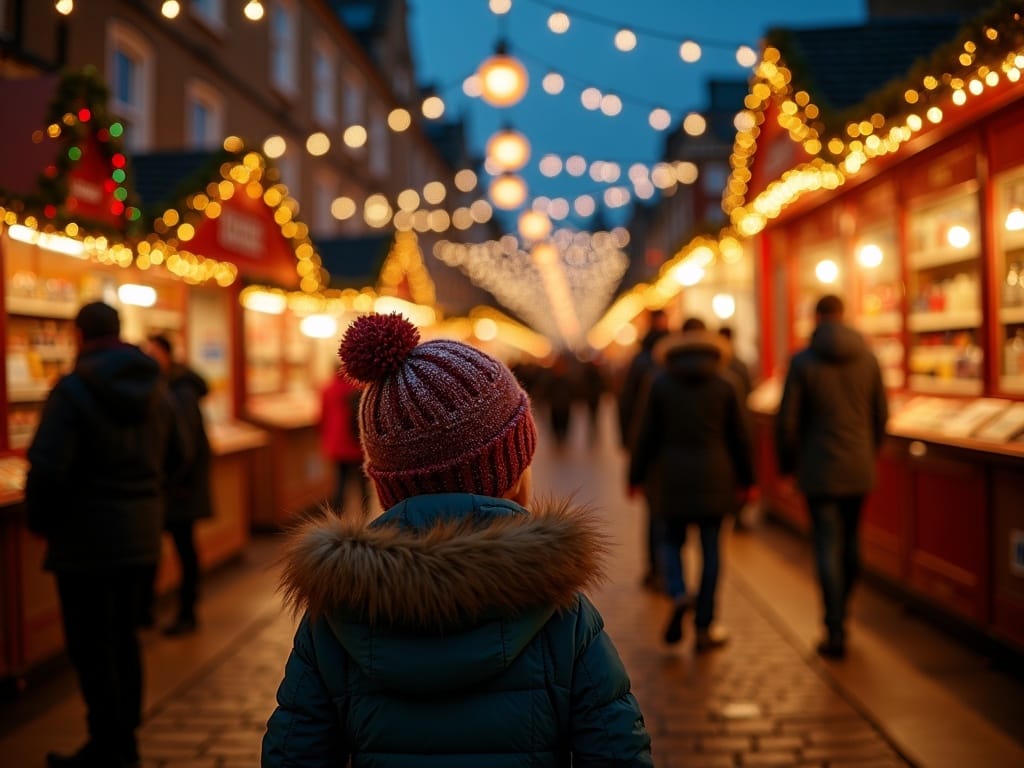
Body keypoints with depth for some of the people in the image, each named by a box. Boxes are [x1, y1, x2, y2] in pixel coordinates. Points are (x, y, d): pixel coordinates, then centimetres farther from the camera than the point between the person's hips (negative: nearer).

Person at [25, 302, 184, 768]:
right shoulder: (156, 389, 5)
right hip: (142, 537, 7)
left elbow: (47, 468, -21)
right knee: (121, 634, 19)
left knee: (90, 646, 5)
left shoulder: (73, 390, -15)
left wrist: (39, 521, -5)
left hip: (86, 538, -7)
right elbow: (175, 460, 12)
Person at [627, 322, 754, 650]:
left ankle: (678, 595, -13)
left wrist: (636, 476, 8)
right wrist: (745, 478, 17)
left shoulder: (661, 383, -1)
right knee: (710, 549, 7)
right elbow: (738, 437, 6)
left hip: (672, 476, -1)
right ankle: (704, 628, 11)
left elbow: (647, 435, -1)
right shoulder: (723, 386, 2)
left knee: (671, 540, 15)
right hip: (714, 477, 1)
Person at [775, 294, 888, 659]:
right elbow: (881, 415, 7)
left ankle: (835, 633, 1)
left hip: (819, 470, -4)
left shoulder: (803, 361, -9)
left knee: (828, 548, 0)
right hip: (859, 470, 4)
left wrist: (786, 465, 4)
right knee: (850, 543, 17)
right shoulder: (867, 358, 2)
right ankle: (839, 616, 31)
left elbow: (787, 420, -9)